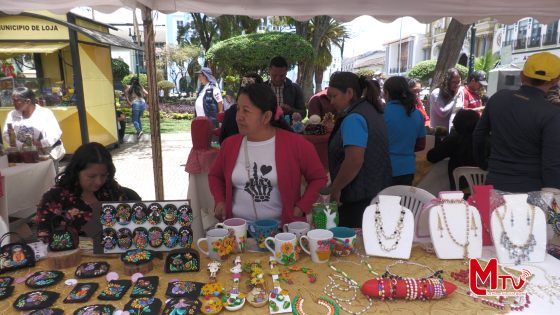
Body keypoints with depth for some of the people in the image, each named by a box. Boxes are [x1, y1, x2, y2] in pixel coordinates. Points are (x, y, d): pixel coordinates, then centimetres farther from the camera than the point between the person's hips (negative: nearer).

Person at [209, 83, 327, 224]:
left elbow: (318, 178, 4)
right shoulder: (229, 144, 3)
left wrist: (301, 208, -5)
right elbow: (215, 176, 20)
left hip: (282, 228, -2)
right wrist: (220, 201, 4)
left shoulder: (295, 144, -7)